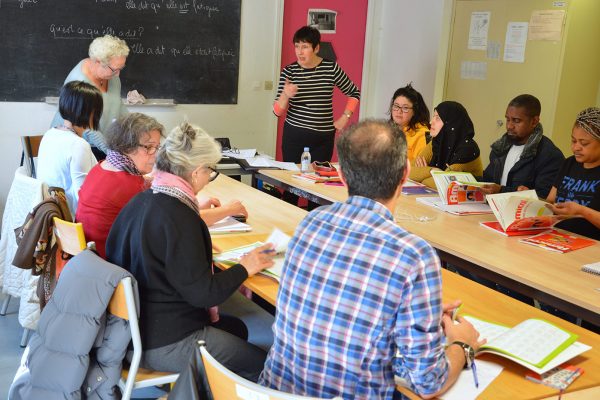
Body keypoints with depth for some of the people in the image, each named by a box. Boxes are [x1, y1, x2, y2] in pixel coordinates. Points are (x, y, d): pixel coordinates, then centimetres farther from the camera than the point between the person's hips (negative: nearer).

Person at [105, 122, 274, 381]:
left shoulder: (141, 200, 1)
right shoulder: (178, 218, -26)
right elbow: (203, 293, -23)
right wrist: (245, 268, -9)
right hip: (163, 345, -10)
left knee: (236, 328, 24)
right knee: (260, 366, -2)